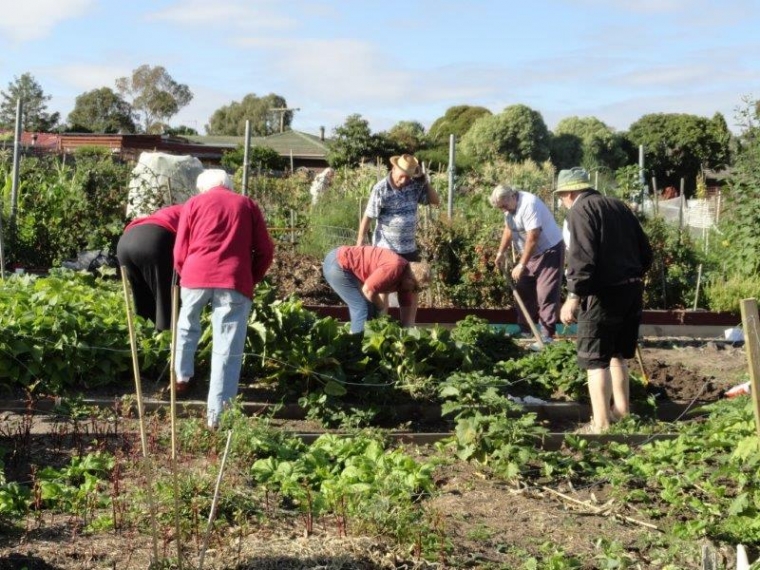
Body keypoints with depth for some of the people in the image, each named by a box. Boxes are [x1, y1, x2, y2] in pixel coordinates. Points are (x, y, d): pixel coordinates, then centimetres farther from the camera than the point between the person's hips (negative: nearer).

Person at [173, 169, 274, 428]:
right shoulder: (248, 205, 19)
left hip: (196, 274, 1)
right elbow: (265, 252, 11)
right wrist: (251, 279, 22)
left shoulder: (194, 203, 17)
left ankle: (182, 376, 38)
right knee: (227, 350, 0)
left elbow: (180, 253, 14)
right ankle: (216, 415, -2)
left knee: (187, 323, 31)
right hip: (235, 280, -1)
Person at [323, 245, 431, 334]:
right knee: (363, 308, -9)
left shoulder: (405, 277, 5)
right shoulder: (394, 267, -25)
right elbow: (368, 290, -21)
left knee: (370, 308, 14)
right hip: (337, 264, -10)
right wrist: (381, 308, -5)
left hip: (343, 264, 10)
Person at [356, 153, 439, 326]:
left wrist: (425, 182, -5)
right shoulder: (381, 189, -14)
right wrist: (359, 247, -15)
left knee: (412, 289, 10)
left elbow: (436, 201, 9)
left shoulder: (415, 186, 0)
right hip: (385, 248, -5)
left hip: (409, 248, 5)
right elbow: (367, 218, -13)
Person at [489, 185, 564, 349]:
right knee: (523, 290, 12)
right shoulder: (510, 206, 1)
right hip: (530, 252, 9)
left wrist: (521, 265, -27)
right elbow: (508, 229, 17)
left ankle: (547, 336, -14)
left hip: (549, 251, -9)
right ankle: (524, 329, 22)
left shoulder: (529, 204, -28)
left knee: (546, 295, -13)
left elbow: (532, 238, -30)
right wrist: (501, 252, 10)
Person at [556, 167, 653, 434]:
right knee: (617, 353, 21)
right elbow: (645, 251, 17)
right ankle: (622, 412, 28)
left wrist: (574, 296, -21)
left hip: (604, 294, -8)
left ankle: (601, 423, -3)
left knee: (595, 359, -2)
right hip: (632, 289, 8)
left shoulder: (580, 209, -8)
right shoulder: (619, 206, 16)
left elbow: (582, 257, -21)